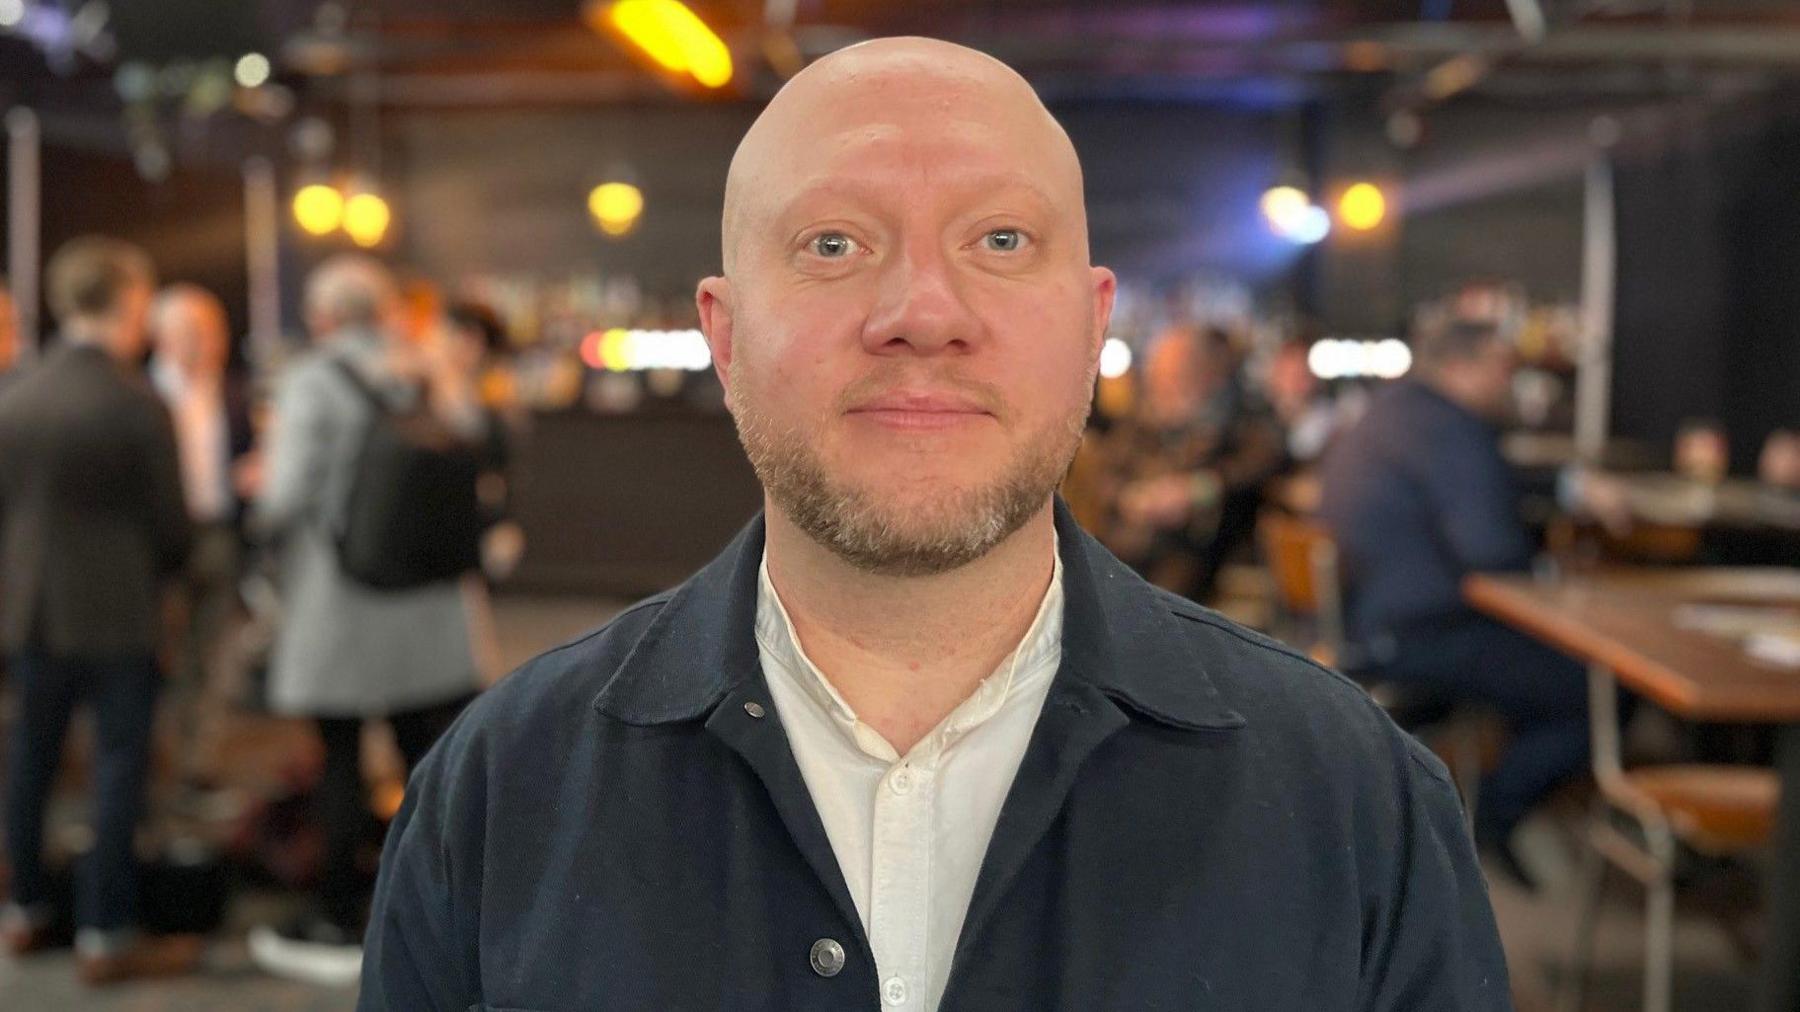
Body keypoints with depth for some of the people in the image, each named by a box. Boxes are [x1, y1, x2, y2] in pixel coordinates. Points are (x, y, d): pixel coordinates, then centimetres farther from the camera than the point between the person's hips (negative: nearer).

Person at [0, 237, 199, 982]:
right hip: (118, 613, -5)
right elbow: (170, 522, -10)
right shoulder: (138, 405, -16)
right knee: (119, 768, 1)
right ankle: (106, 935, 4)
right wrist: (157, 577, 10)